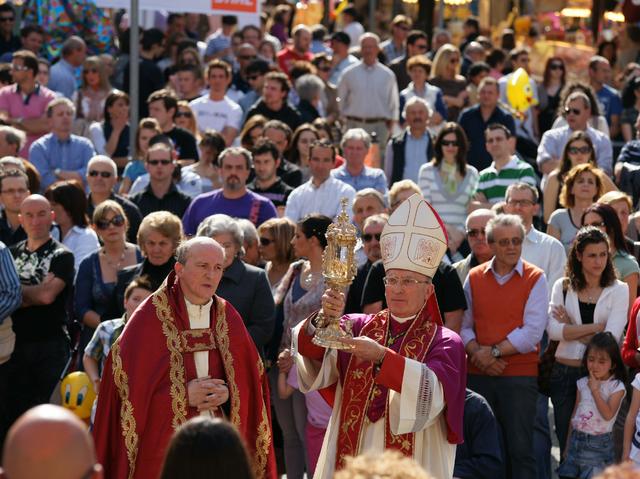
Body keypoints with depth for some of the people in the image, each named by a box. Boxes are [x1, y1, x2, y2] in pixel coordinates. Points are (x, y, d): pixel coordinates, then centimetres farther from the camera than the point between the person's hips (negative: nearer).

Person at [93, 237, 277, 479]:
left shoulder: (228, 318, 9)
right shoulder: (150, 317, -5)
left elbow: (251, 377, 12)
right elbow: (129, 380, -9)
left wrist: (228, 393, -9)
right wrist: (184, 394, -15)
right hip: (162, 439, -4)